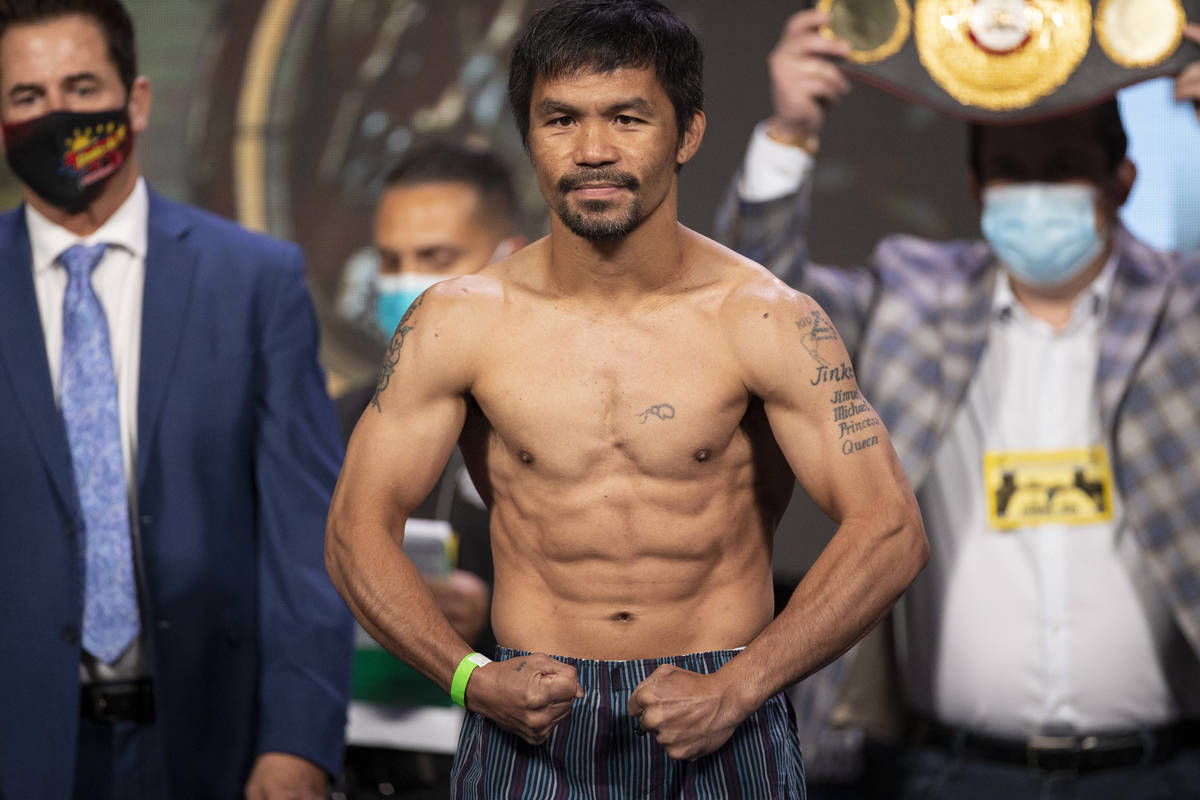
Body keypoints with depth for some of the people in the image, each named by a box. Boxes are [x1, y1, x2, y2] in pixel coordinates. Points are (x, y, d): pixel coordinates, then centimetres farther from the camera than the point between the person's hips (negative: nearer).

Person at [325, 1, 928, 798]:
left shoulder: (766, 321, -6)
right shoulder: (458, 322, -3)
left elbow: (889, 532, -9)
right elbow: (358, 529, -1)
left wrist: (734, 690, -17)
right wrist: (471, 677, -15)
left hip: (721, 727, -1)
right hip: (531, 726, 1)